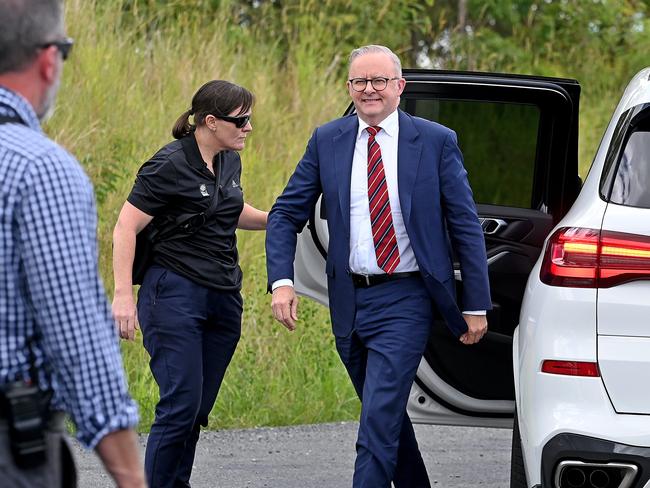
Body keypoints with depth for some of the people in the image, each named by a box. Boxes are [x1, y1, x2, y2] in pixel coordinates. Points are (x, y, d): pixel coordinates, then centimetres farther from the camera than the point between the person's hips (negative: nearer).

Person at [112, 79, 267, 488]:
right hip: (176, 295, -7)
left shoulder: (229, 162, 11)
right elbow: (126, 229, -12)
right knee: (181, 405, -13)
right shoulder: (169, 166, -12)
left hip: (224, 299, 7)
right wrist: (123, 294, -20)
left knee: (198, 411, 6)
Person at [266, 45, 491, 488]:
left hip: (405, 301, -4)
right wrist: (281, 280, -8)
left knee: (378, 421, -14)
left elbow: (466, 227, 0)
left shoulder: (436, 142, -3)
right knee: (387, 416, 17)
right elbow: (286, 214, 7)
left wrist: (476, 306, -2)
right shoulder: (327, 141, 5)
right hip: (350, 299, 5)